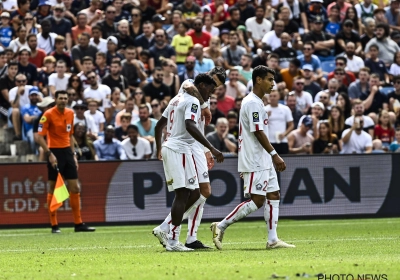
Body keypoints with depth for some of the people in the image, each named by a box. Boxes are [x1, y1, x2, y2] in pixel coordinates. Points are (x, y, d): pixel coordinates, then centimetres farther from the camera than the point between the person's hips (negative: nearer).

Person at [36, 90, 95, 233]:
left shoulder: (70, 113, 9)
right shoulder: (48, 114, -10)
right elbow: (40, 137, -12)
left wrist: (73, 154, 14)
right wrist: (49, 154, -19)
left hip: (67, 152, 6)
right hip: (55, 153, -6)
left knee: (75, 188, 5)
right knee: (53, 188, -1)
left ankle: (78, 223, 10)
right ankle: (54, 225, 4)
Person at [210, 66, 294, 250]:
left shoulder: (256, 102, 18)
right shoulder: (252, 103, -14)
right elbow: (258, 132, -20)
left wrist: (272, 157, 20)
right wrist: (274, 155, -21)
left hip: (263, 161, 11)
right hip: (254, 162, -11)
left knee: (273, 196, 8)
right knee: (256, 201, -11)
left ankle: (273, 240, 7)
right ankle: (221, 226, -8)